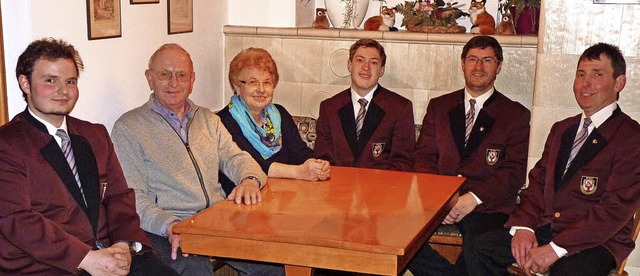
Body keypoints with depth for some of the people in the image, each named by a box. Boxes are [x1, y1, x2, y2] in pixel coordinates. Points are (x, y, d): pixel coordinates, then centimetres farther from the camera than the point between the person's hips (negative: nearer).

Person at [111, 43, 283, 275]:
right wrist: (169, 225, -22)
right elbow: (133, 197, -4)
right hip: (166, 230, -5)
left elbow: (235, 158, 15)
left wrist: (249, 179, -11)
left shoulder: (208, 119, 23)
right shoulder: (128, 128, 4)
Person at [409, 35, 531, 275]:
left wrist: (474, 198, -15)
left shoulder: (516, 115, 9)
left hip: (487, 205, -3)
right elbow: (423, 156, 11)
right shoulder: (439, 106, 18)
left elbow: (515, 172, 0)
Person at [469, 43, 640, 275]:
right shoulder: (561, 129, 19)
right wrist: (523, 227, -5)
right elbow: (537, 182, 15)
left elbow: (616, 209, -15)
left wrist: (555, 248, -20)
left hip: (596, 241, -6)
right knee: (482, 248, -11)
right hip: (545, 229, 7)